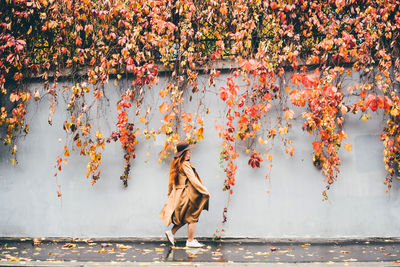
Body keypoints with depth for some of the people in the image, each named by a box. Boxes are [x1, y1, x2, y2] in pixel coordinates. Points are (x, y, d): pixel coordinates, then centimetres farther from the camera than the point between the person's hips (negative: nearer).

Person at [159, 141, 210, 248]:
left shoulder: (175, 165, 9)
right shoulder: (185, 165, -17)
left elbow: (171, 182, 16)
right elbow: (193, 180, -19)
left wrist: (170, 195, 26)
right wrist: (205, 192, -13)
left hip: (177, 194, 9)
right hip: (187, 194, -9)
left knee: (185, 218, 20)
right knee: (192, 218, 2)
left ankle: (171, 232, 18)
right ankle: (190, 241, 8)